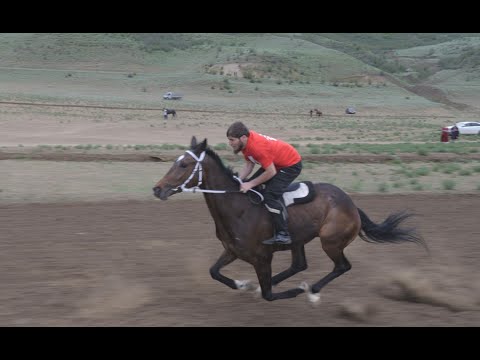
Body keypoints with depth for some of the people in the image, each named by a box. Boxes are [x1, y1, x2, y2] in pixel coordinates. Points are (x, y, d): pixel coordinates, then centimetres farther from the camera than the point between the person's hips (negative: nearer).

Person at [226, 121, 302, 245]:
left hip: (291, 165, -10)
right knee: (248, 187, 11)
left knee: (270, 195, -21)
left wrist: (250, 184, -21)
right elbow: (249, 165, 1)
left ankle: (283, 235, -17)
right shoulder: (246, 141, -8)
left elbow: (271, 172, -27)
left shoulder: (258, 146, -35)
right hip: (275, 163, 10)